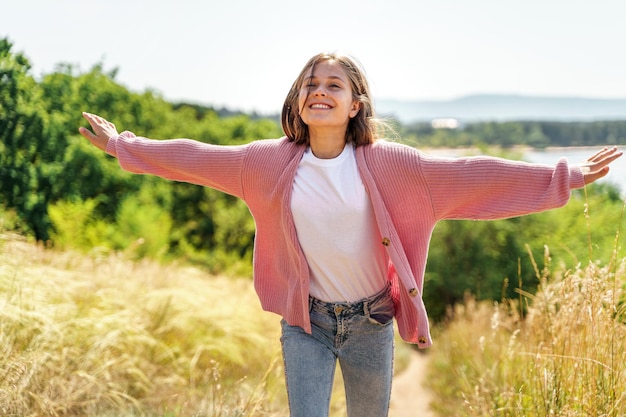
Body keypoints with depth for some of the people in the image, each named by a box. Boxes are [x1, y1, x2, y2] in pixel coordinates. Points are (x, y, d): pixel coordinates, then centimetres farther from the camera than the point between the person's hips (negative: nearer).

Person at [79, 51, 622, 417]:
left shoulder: (384, 163, -12)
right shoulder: (273, 161, -6)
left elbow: (465, 174, -15)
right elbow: (195, 158, 2)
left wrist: (562, 178, -19)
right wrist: (122, 144, 5)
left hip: (370, 322, 0)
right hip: (306, 322, 0)